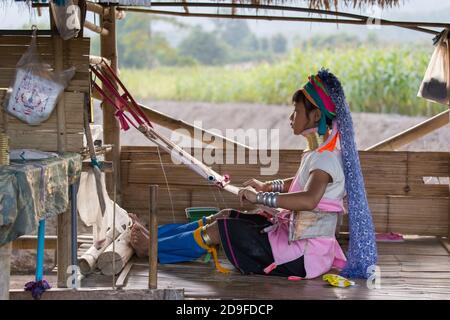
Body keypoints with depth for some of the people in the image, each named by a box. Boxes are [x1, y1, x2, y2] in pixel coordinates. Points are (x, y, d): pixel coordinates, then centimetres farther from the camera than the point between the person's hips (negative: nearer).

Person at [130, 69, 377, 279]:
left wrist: (259, 197, -35)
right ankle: (154, 235, 19)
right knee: (226, 216, 11)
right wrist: (267, 186, 18)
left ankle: (153, 248, 12)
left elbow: (309, 199, -41)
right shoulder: (318, 152, 9)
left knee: (219, 229, -5)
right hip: (293, 232, 9)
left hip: (303, 256, -9)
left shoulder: (325, 158, -22)